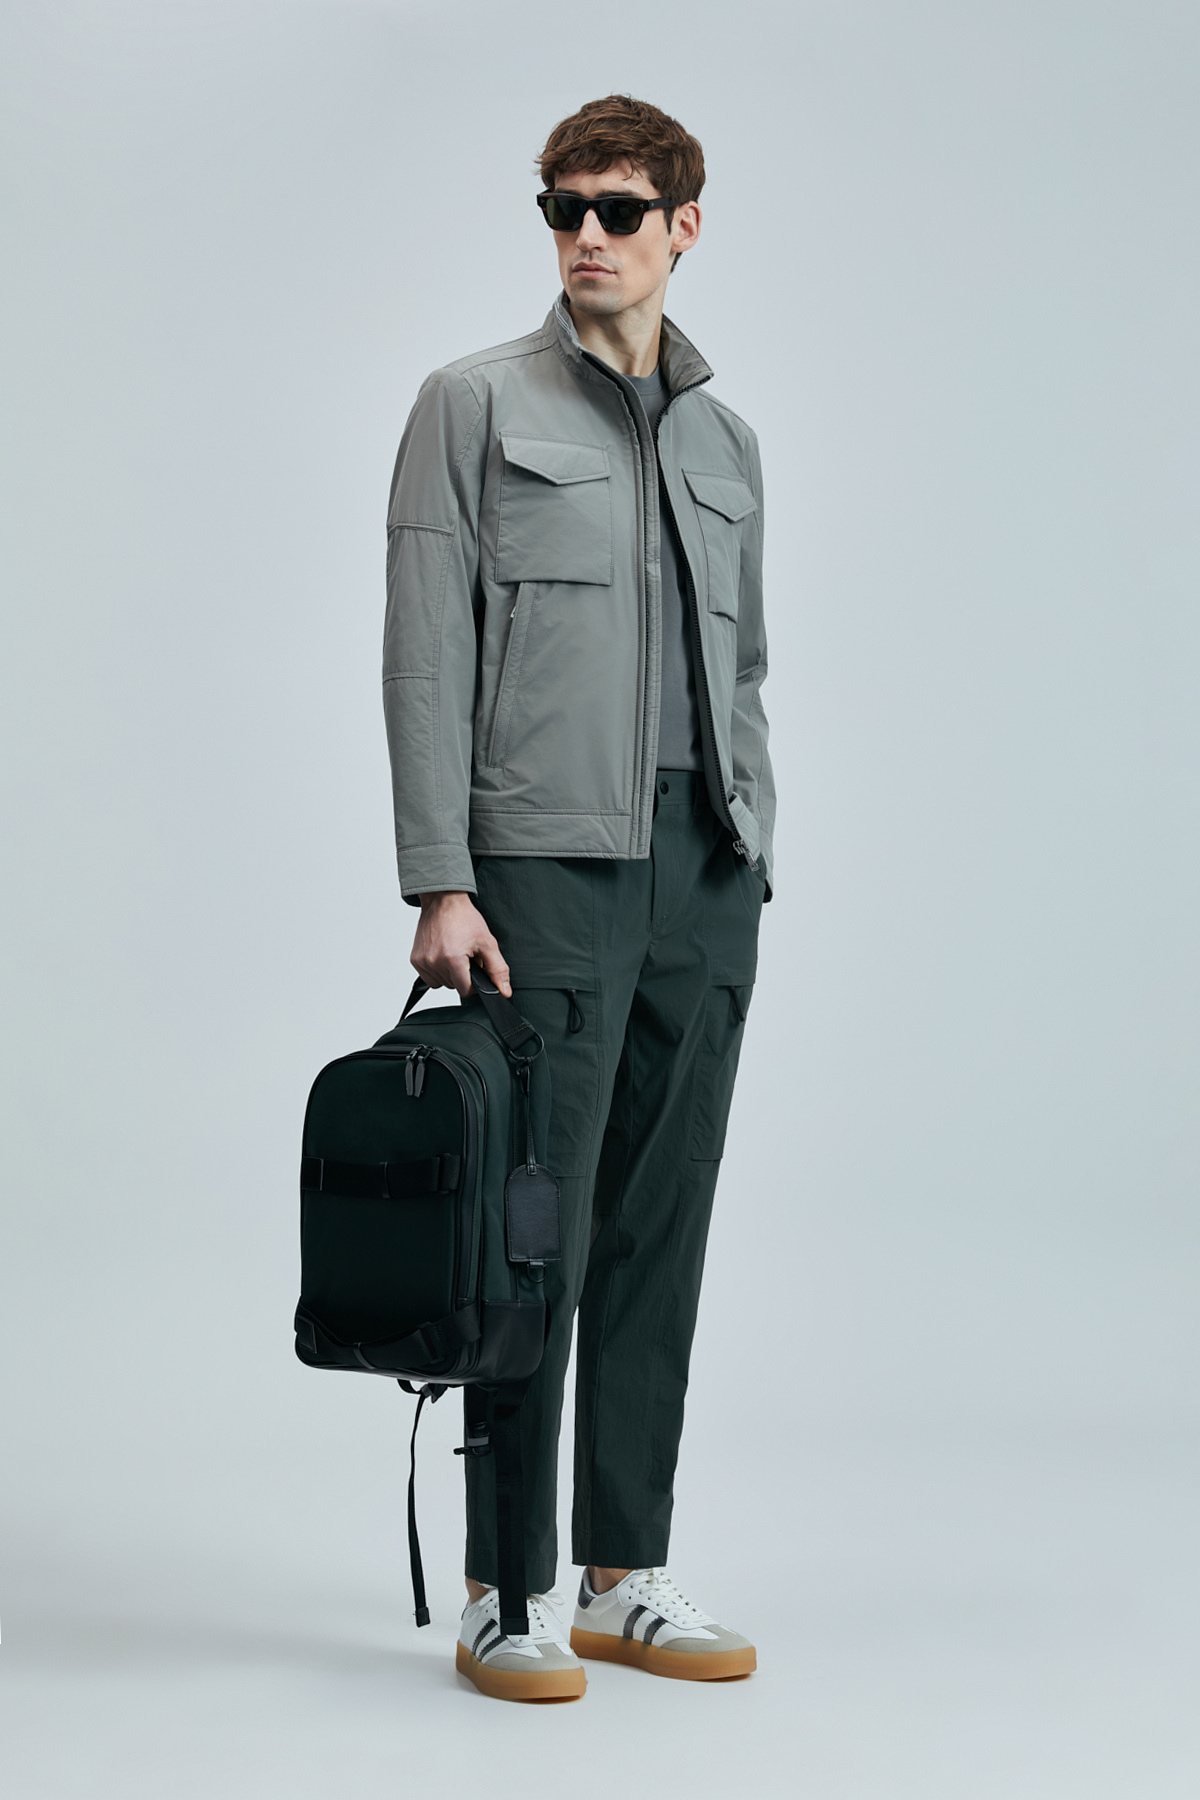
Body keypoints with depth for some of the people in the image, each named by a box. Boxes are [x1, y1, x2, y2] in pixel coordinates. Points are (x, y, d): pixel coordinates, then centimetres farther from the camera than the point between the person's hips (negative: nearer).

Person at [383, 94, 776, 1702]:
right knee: (535, 1234, -4)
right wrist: (440, 884, -13)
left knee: (661, 1235, 7)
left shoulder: (725, 441, 18)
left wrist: (753, 863, 11)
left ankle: (627, 1577, 17)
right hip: (549, 861, -5)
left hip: (707, 876, 5)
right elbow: (425, 659, -5)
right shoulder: (477, 406, 3)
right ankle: (505, 1596, 6)